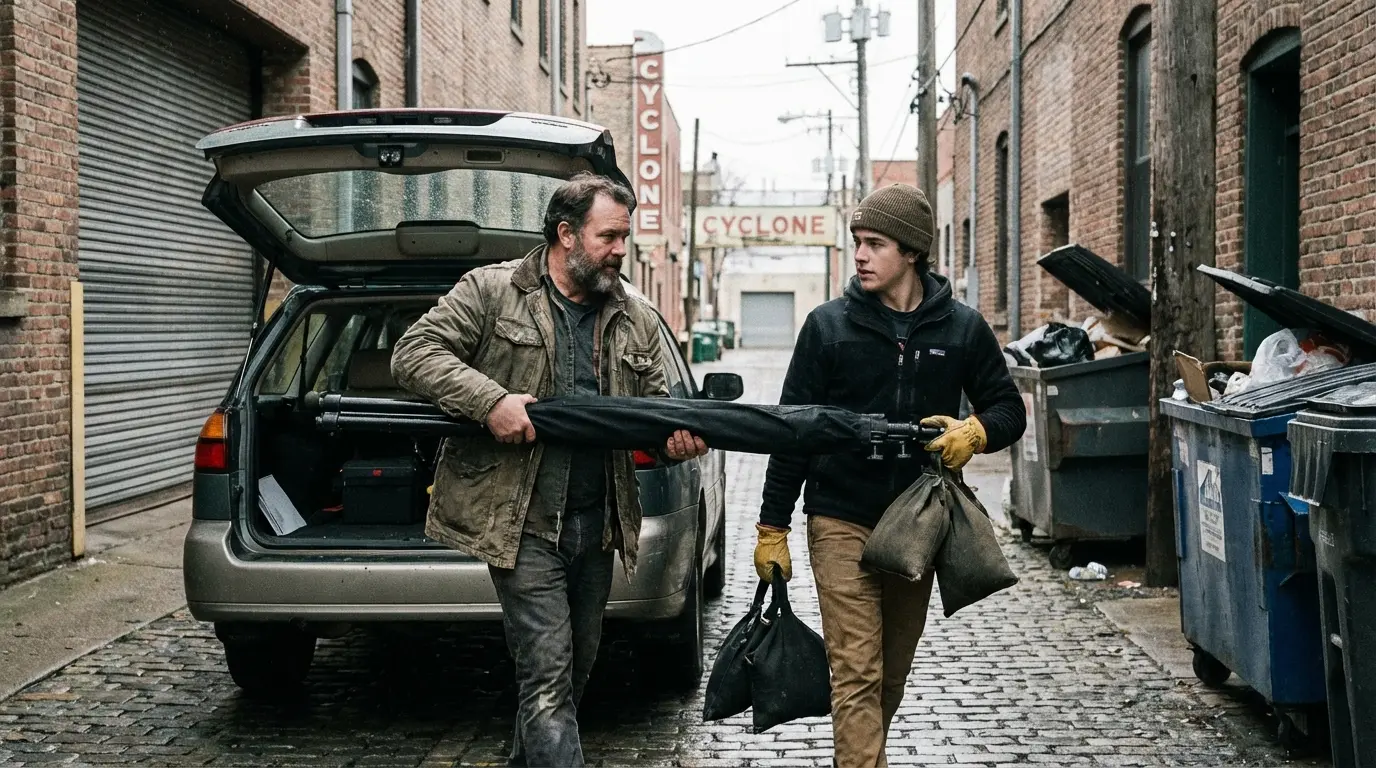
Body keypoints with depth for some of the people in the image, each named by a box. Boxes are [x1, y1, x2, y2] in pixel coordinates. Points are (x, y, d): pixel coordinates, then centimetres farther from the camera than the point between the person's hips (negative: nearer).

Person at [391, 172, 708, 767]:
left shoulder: (637, 322, 12)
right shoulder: (491, 291, -3)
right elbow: (413, 354, -6)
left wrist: (676, 438, -6)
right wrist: (491, 400, -20)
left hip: (597, 525, 6)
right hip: (524, 523, -6)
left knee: (573, 673, 17)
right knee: (548, 678, -11)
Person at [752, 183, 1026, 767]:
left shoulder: (963, 329, 2)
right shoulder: (828, 325, -2)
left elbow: (1008, 410, 10)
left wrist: (974, 432, -15)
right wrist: (772, 527, -2)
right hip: (842, 522, -3)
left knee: (893, 673, 15)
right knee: (856, 675, -10)